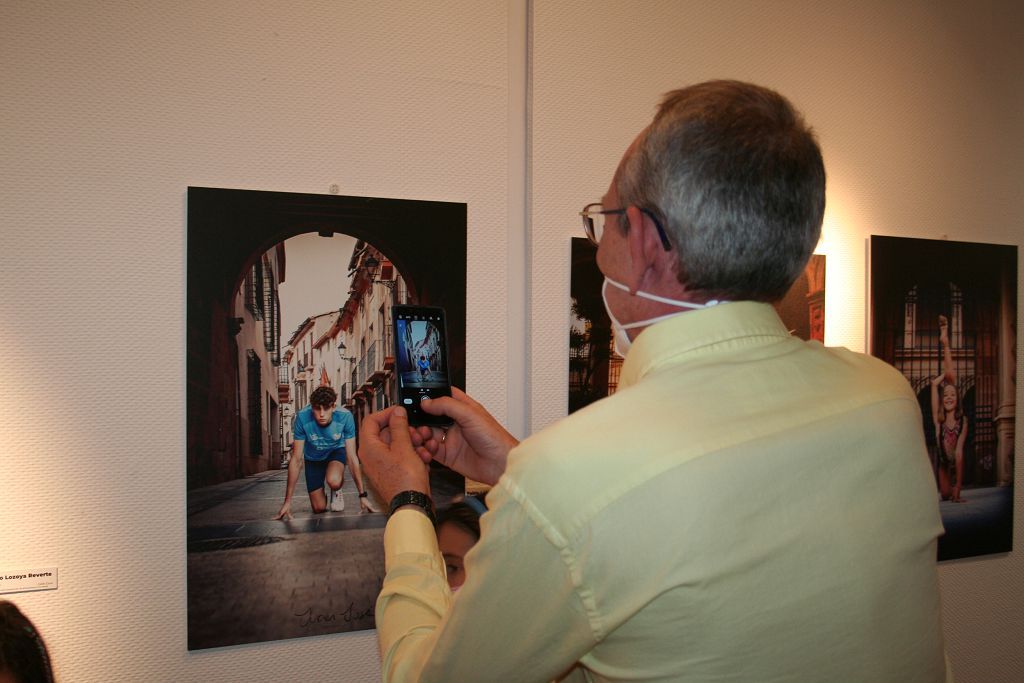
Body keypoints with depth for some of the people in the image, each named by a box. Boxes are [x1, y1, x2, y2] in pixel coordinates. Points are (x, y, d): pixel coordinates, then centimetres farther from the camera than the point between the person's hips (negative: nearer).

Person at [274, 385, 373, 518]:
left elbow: (352, 457, -26)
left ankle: (336, 491, 4)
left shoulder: (345, 417, -34)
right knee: (319, 509, -2)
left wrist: (363, 495, -25)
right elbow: (296, 460, -28)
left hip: (336, 450, -1)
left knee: (334, 481, -34)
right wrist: (287, 501, -27)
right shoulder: (302, 417, -34)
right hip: (313, 457, 1)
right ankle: (322, 495, 35)